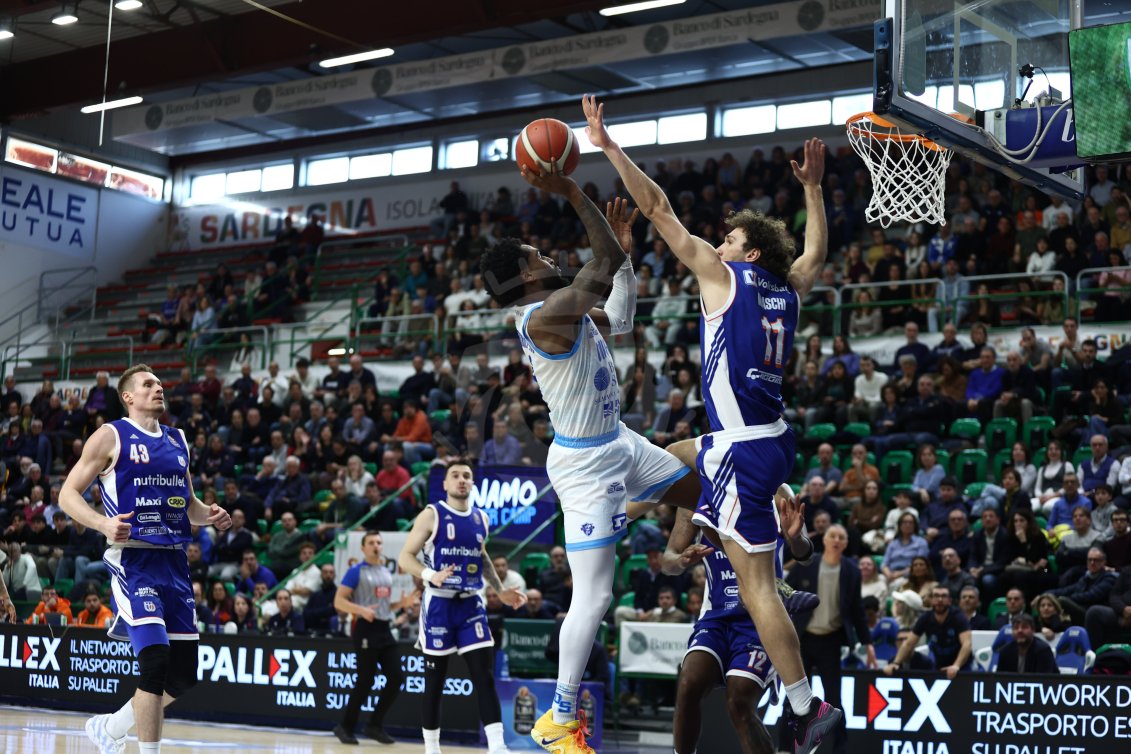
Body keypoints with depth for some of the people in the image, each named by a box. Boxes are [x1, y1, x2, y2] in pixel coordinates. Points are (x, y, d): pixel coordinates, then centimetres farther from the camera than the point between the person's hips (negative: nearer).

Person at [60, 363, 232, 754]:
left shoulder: (178, 440, 17)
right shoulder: (111, 435, -1)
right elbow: (68, 494, -3)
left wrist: (210, 516, 4)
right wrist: (103, 523, -22)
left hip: (174, 561, 7)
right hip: (133, 559, -6)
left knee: (184, 675, 6)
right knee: (156, 660, -19)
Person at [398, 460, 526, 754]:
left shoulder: (481, 519, 11)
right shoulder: (431, 515, -5)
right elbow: (405, 558, -8)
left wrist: (500, 591, 19)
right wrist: (431, 575, -25)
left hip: (471, 605, 4)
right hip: (439, 604, -4)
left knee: (485, 676, -5)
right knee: (435, 681, 2)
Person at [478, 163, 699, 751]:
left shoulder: (565, 308, 5)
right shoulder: (544, 316, -25)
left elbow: (620, 320, 18)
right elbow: (606, 266, -28)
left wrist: (625, 248, 13)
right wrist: (573, 194, -27)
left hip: (616, 440, 10)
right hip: (585, 463, -10)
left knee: (702, 493, 23)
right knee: (593, 597, -8)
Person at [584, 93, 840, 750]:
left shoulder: (723, 276, -6)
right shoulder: (791, 287, 11)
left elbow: (659, 209, -5)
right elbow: (818, 249, 34)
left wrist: (609, 147, -1)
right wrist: (813, 187, 40)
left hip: (745, 451, -8)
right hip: (774, 440, 8)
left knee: (756, 584, -6)